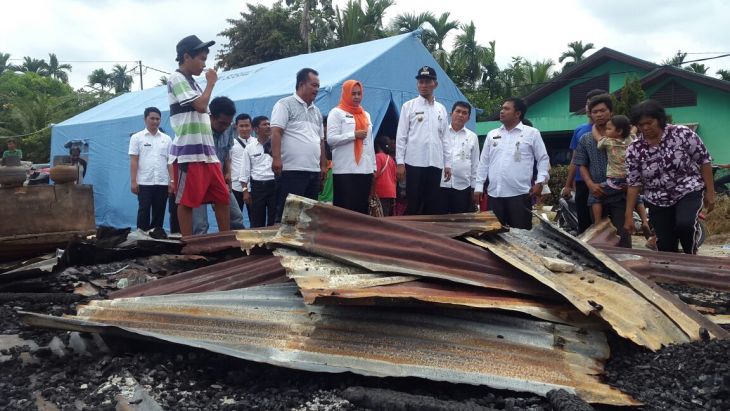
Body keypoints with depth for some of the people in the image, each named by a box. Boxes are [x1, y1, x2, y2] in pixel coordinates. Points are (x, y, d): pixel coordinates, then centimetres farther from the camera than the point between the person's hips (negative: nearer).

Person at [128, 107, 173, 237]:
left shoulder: (166, 139, 11)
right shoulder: (137, 137, 5)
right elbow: (133, 161, 0)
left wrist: (172, 181, 1)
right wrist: (133, 181, -7)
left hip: (162, 182, 3)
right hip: (144, 182, -2)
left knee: (159, 211, 5)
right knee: (144, 210, -3)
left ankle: (156, 234, 12)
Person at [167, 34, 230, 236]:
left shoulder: (191, 82, 22)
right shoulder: (177, 79, -5)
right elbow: (200, 105, -16)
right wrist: (211, 83, -2)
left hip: (206, 152, 9)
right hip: (188, 153, -9)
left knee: (223, 197, 8)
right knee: (187, 202, -3)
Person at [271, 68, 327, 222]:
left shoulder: (316, 111, 21)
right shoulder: (285, 105, -2)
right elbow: (276, 132, -12)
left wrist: (323, 165, 19)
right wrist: (276, 158, -22)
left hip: (314, 171, 8)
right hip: (292, 170, -8)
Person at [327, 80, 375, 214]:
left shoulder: (366, 114, 20)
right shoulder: (337, 113, 1)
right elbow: (330, 139, -10)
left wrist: (373, 165, 15)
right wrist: (354, 135, -14)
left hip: (365, 169, 6)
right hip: (345, 170, -6)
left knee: (362, 207, 6)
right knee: (345, 208, -6)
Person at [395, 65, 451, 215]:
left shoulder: (441, 109, 14)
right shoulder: (409, 106, 3)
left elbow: (444, 138, 14)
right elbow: (401, 136, -1)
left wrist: (447, 163, 8)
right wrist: (400, 162, -9)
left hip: (435, 164, 4)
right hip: (414, 163, -4)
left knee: (432, 205, 6)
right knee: (413, 204, -2)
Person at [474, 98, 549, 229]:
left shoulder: (532, 133, 4)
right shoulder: (492, 134, 14)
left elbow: (543, 159, 5)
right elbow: (483, 162, 15)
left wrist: (540, 182, -8)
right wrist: (478, 187, 9)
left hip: (520, 194, -3)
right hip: (494, 194, 4)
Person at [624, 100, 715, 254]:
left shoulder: (682, 134, -13)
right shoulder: (634, 150, -7)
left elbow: (704, 160, -5)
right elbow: (634, 184, -4)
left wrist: (710, 192, -5)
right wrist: (628, 215, -6)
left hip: (689, 192, -3)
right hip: (658, 202, 3)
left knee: (685, 224, -30)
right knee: (665, 249, 2)